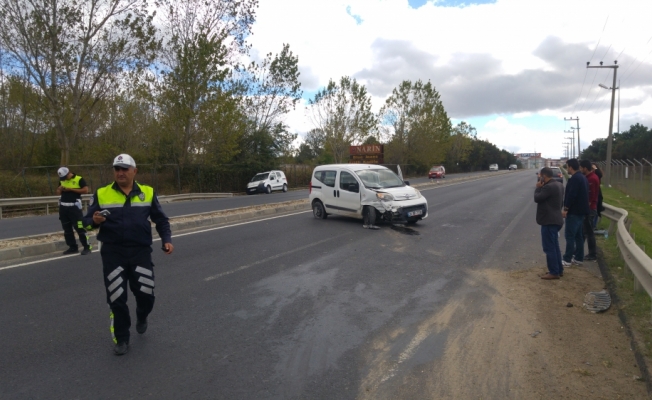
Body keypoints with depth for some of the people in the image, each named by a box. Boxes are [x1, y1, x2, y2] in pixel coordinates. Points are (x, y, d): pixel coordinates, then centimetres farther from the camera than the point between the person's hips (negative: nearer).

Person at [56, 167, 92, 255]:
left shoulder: (79, 179, -6)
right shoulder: (62, 181, 14)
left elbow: (85, 190, -15)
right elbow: (58, 192, 19)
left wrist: (71, 189, -15)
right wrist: (60, 189, -4)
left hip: (74, 207, -7)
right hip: (63, 207, 7)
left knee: (79, 228, -9)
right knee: (67, 229, 10)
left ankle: (86, 247, -4)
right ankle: (73, 247, 19)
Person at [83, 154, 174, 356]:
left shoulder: (148, 192, 4)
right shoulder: (101, 194, 1)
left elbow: (160, 219, 11)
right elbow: (87, 221, 2)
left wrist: (166, 239, -2)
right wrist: (94, 221, -21)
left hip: (141, 251, 0)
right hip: (113, 253, 0)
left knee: (146, 293, -1)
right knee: (116, 299, 3)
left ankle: (141, 317, 35)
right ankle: (121, 339, 24)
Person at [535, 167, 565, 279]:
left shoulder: (548, 187, -20)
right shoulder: (559, 185, 12)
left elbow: (537, 198, -17)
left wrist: (538, 187, -3)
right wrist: (542, 187, 11)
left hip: (549, 221, -10)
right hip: (555, 219, 10)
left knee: (549, 248, -4)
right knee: (555, 246, 17)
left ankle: (554, 272, 0)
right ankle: (559, 270, 24)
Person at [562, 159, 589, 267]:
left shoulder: (574, 179, -17)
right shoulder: (582, 177, 15)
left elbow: (571, 195, -24)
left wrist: (566, 209, -19)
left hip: (574, 211, -10)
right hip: (581, 211, 10)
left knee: (569, 235, -7)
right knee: (578, 235, 13)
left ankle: (567, 259, -4)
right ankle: (579, 258, 18)